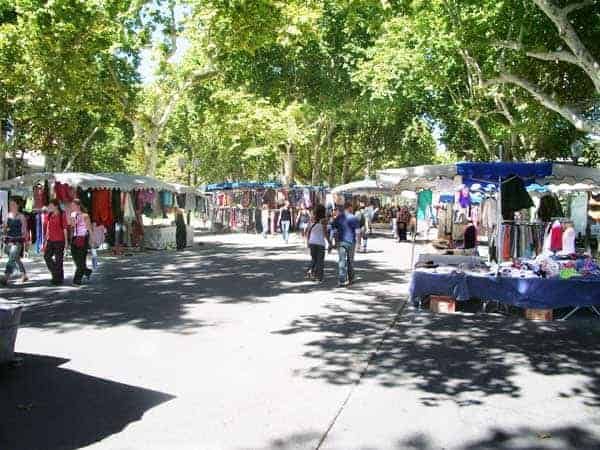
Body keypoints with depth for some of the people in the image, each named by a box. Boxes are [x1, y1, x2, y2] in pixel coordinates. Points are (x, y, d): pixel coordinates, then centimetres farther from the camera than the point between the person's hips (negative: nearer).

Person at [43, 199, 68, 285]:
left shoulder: (62, 215, -5)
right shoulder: (49, 216, 10)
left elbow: (65, 229, -5)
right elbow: (47, 229, 16)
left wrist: (66, 241, -7)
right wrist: (45, 240, 15)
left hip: (59, 240, -5)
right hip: (50, 240, 6)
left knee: (58, 259, -1)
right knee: (47, 256, -3)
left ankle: (59, 278, 8)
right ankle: (55, 272, 16)